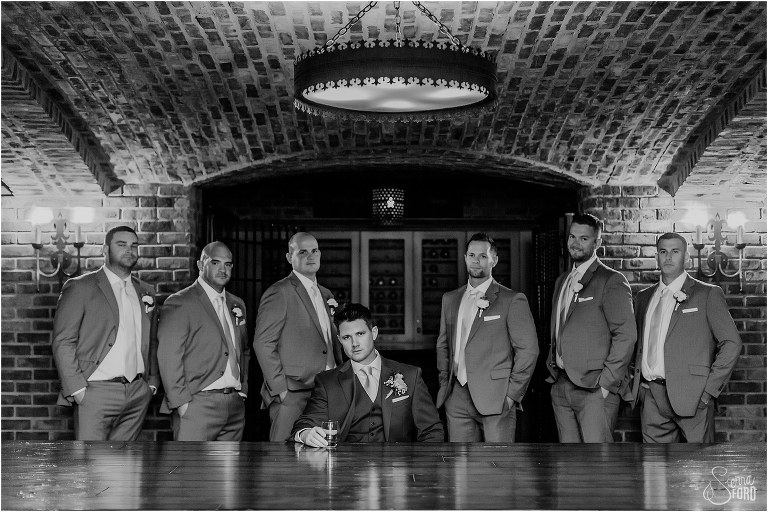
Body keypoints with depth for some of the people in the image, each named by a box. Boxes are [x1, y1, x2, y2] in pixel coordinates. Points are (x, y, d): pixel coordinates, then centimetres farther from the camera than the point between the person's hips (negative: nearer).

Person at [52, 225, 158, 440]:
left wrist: (152, 381, 12)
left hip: (138, 394, 5)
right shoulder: (79, 288, -1)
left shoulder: (144, 293, 17)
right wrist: (77, 388, -13)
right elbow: (63, 342, -6)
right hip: (96, 392, -5)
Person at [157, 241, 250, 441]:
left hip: (236, 406, 6)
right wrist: (181, 401, -15)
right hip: (197, 404, -6)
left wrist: (243, 390, 14)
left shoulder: (237, 304, 18)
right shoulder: (178, 303, -4)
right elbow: (169, 358, -11)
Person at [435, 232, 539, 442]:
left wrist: (512, 394, -9)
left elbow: (528, 350, -6)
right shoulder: (450, 299, 15)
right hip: (457, 399, 5)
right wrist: (444, 383, 10)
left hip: (496, 400, -5)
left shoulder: (513, 301, -3)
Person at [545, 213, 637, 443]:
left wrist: (607, 382, -15)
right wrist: (553, 367, 12)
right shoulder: (562, 281, 19)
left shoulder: (612, 281, -6)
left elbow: (626, 335, -12)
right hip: (560, 387, 7)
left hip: (594, 389, -7)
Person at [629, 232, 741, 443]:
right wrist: (636, 384, 7)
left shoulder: (708, 294, 2)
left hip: (691, 397, -4)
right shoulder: (644, 297, 17)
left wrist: (710, 389, -9)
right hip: (650, 396, 4)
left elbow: (732, 343, -3)